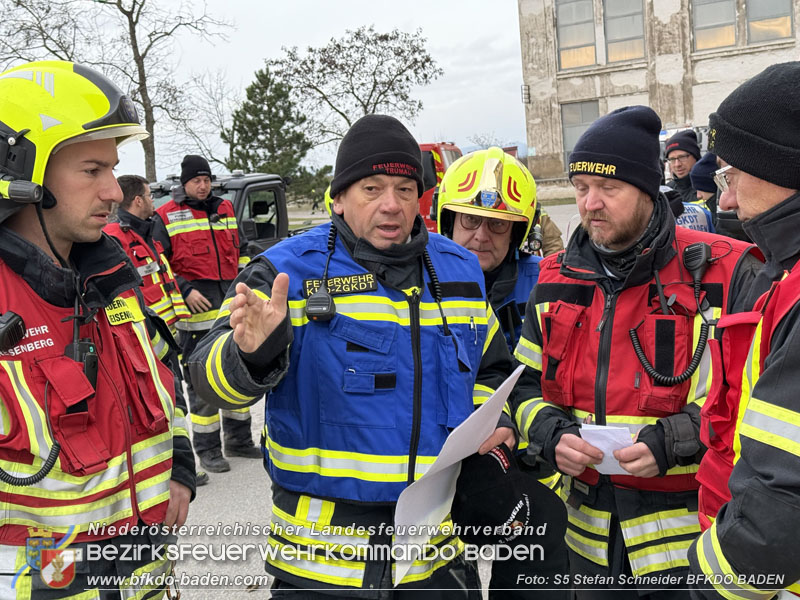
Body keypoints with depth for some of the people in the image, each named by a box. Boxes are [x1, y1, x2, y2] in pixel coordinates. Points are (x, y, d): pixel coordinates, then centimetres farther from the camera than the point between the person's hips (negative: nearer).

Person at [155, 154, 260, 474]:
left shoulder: (225, 210, 14)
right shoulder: (167, 216, -1)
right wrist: (184, 291, -16)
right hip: (196, 307, -5)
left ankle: (238, 439, 28)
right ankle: (207, 449, 11)